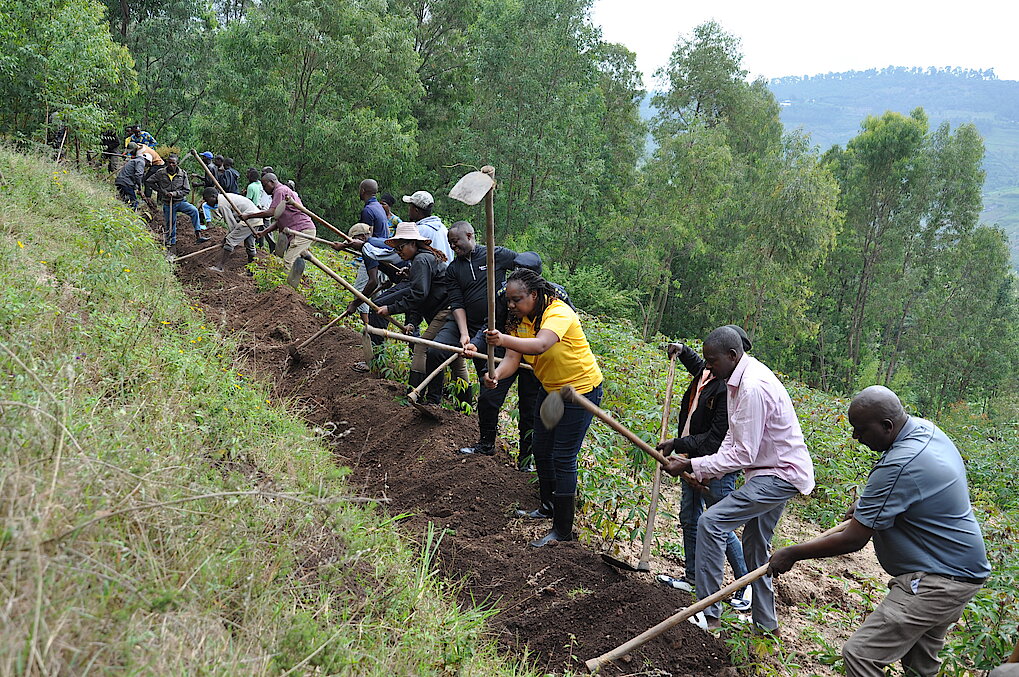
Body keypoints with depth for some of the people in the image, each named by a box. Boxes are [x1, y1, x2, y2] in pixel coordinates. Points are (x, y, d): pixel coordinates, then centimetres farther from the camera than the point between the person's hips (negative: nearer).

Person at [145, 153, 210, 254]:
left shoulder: (183, 174, -2)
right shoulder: (161, 173, -2)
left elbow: (186, 190, 0)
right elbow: (149, 182, 7)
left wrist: (175, 193, -16)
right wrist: (161, 191, -1)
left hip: (181, 201, 0)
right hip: (168, 204, 1)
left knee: (194, 210, -29)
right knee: (170, 226, 5)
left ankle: (198, 235, -32)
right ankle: (172, 248, 17)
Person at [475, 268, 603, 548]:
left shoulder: (559, 313, -28)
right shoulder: (520, 320, -4)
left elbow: (541, 345, -47)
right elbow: (513, 358, -15)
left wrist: (506, 339, -63)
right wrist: (497, 374, -37)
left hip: (581, 389, -8)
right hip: (550, 388, 9)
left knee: (563, 458, -8)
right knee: (541, 450, 16)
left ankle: (562, 529, 2)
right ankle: (548, 506, 38)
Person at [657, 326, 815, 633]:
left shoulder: (753, 388, -27)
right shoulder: (740, 379, 6)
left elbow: (743, 454, -27)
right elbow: (735, 435, 15)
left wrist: (692, 466, -23)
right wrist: (710, 469, 4)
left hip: (780, 475, -11)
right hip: (777, 471, 11)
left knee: (711, 522, -19)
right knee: (756, 545, 21)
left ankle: (709, 616, -14)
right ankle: (766, 623, 36)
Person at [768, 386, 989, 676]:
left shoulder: (899, 467, -28)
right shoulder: (927, 429, 2)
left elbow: (853, 541, -23)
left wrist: (792, 553, -12)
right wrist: (868, 505, 16)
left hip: (935, 582, -11)